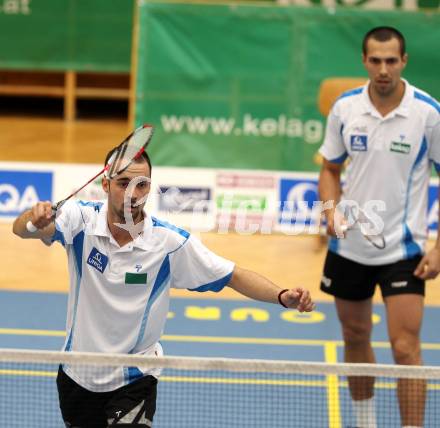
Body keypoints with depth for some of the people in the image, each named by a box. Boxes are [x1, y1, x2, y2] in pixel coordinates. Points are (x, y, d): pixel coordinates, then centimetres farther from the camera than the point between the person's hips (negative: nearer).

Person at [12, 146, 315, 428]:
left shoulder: (171, 242, -16)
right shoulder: (82, 218, -17)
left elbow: (235, 276, -10)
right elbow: (22, 229, -33)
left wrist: (283, 296, -28)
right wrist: (34, 217, -58)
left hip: (134, 378, -2)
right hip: (77, 375, 2)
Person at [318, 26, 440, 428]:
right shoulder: (344, 107, -3)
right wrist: (332, 210, -10)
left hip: (403, 248, -4)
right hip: (348, 246, 4)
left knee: (406, 349, -11)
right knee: (356, 339, 17)